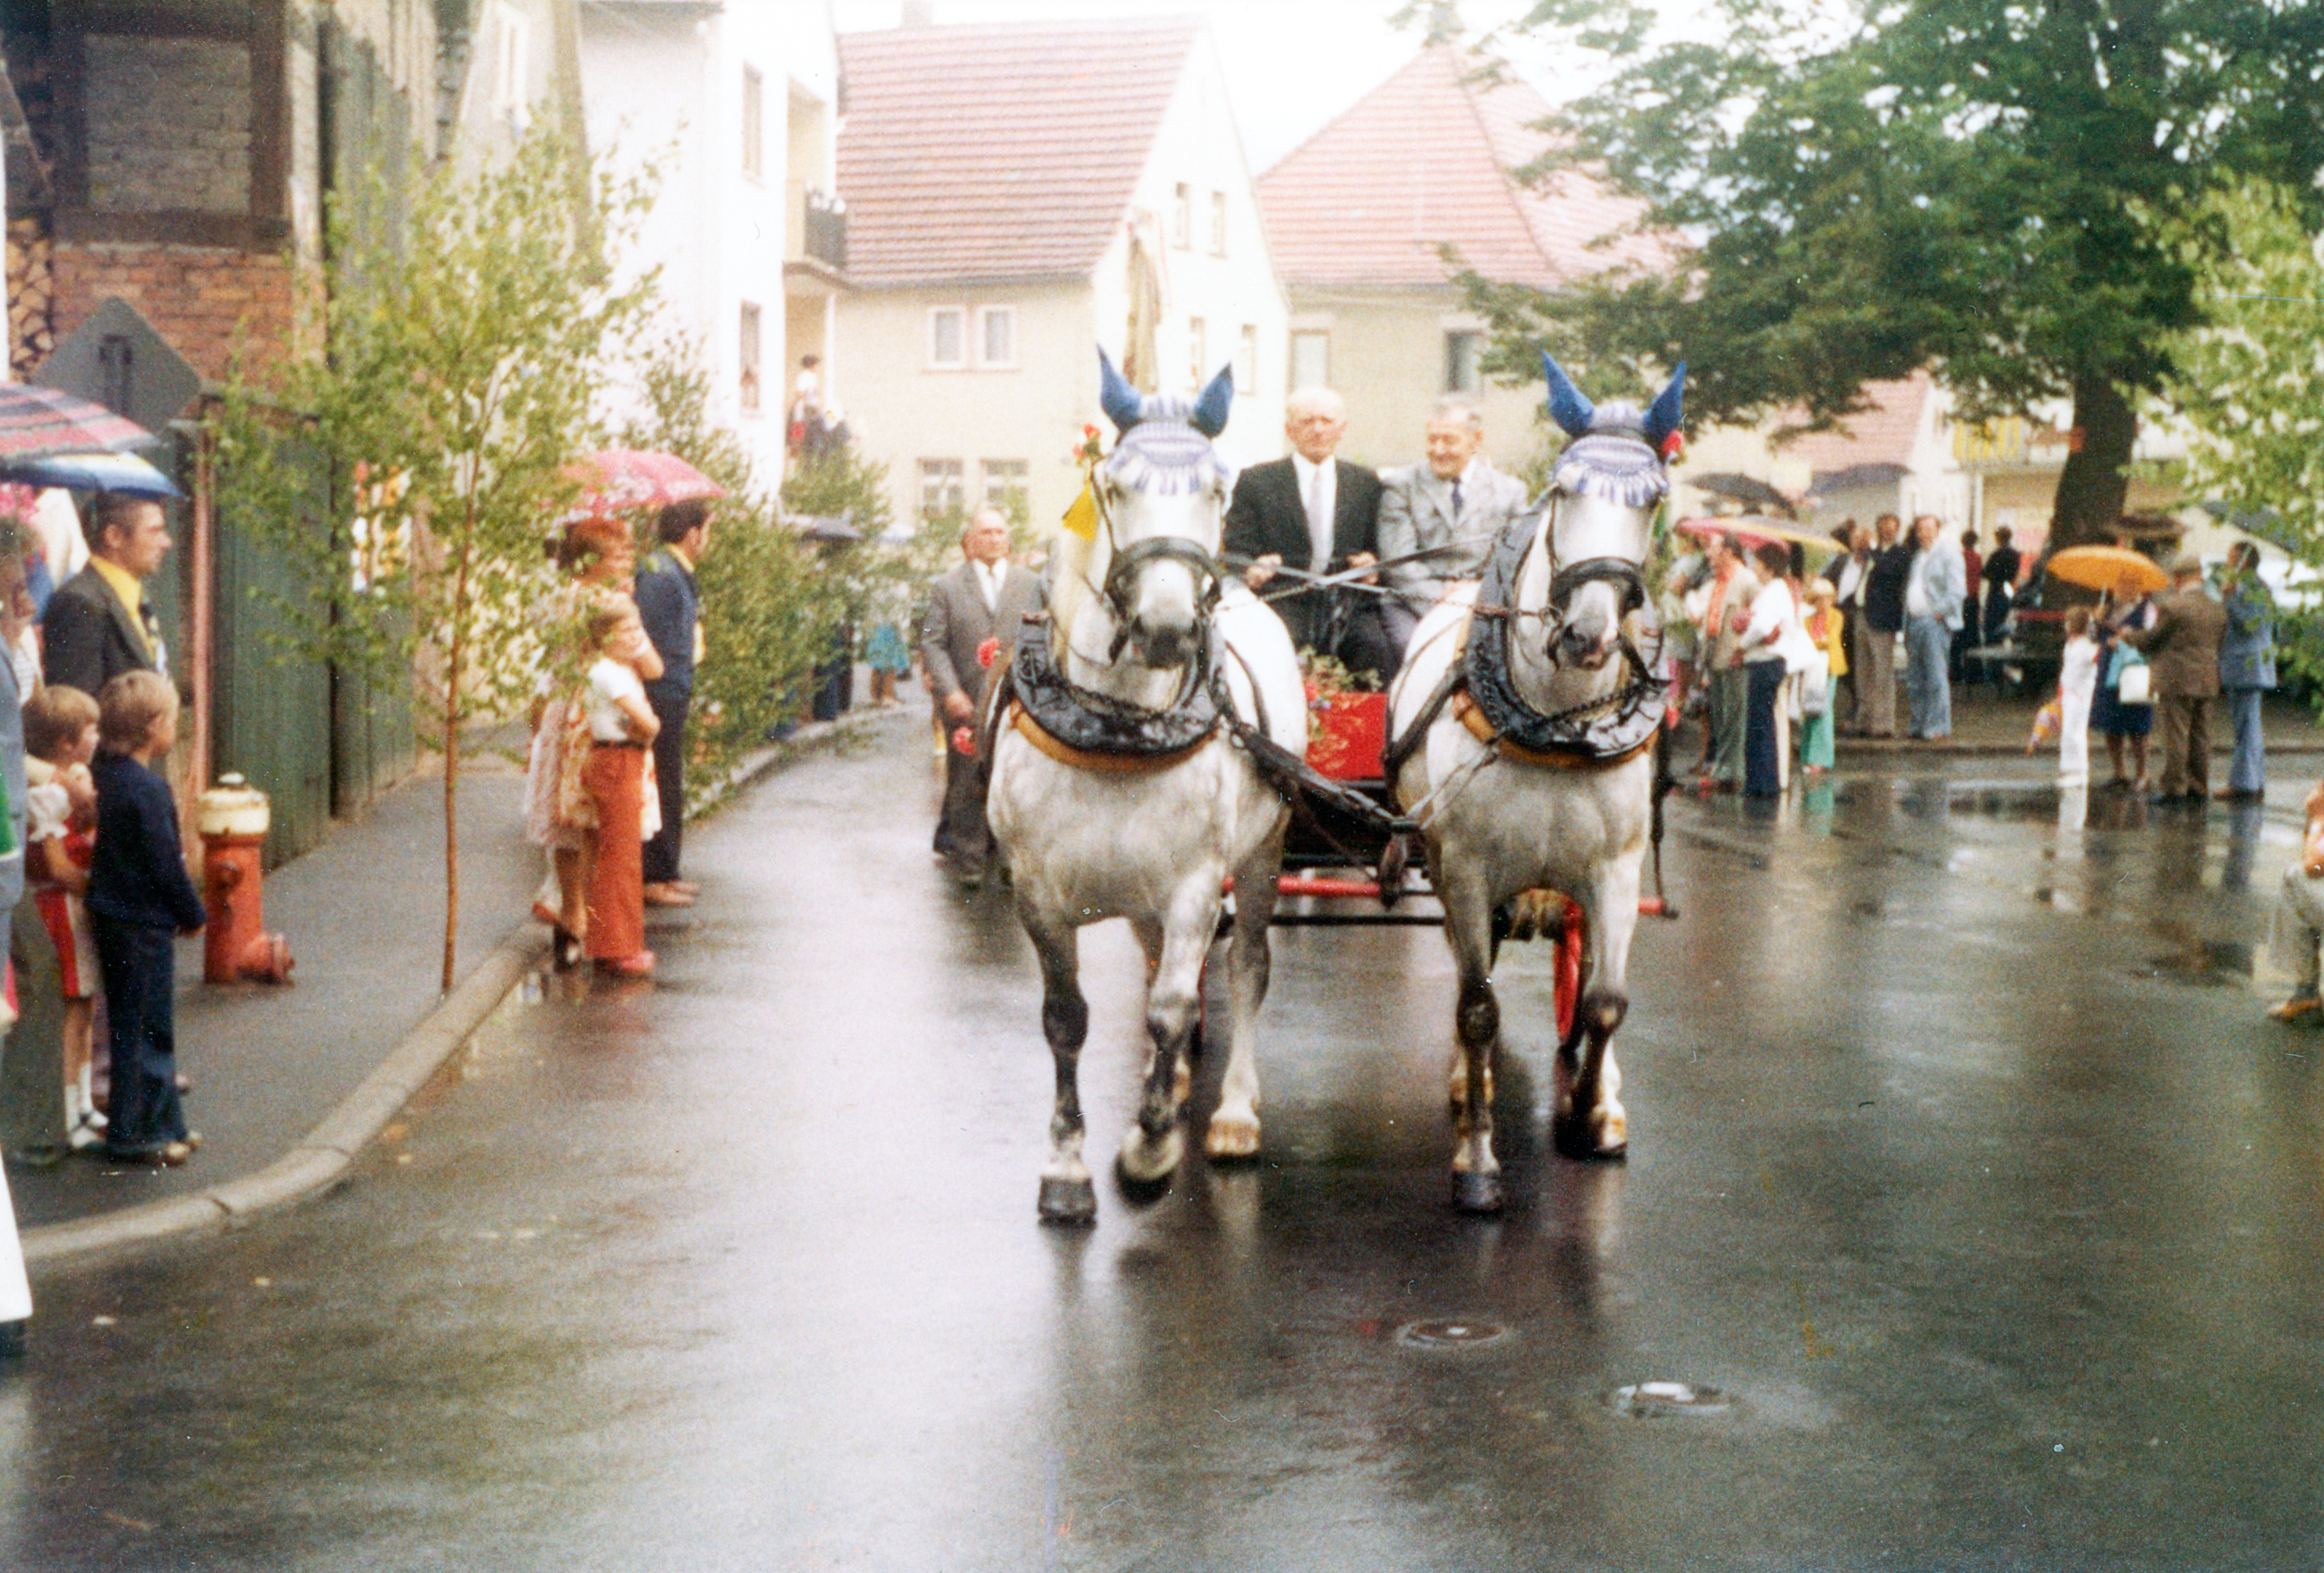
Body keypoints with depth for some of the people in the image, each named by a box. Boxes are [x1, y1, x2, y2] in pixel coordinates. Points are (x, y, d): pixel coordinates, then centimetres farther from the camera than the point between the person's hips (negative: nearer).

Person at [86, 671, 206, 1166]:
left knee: (150, 1030, 17)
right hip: (143, 923, -9)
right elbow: (165, 862, -17)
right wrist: (193, 914, -4)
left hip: (114, 916, 9)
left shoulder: (106, 773, 5)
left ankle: (164, 1125, 26)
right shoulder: (145, 787, -21)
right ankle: (134, 1135, 7)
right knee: (144, 1029, 0)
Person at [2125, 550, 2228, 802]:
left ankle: (2172, 786, 0)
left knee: (2175, 736, -2)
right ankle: (2199, 787, 13)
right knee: (2200, 736, 10)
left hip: (2177, 681, -6)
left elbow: (2150, 640, -4)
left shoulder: (2171, 606, -12)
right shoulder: (2218, 609, 8)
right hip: (2208, 682, 6)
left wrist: (2129, 636, 15)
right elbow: (2220, 644, 13)